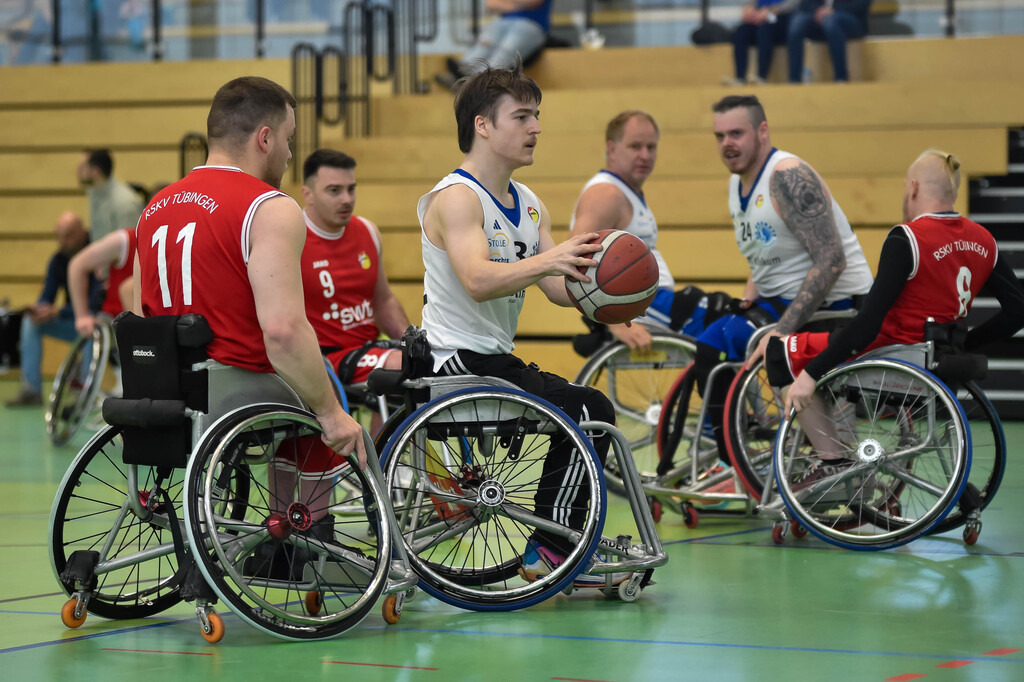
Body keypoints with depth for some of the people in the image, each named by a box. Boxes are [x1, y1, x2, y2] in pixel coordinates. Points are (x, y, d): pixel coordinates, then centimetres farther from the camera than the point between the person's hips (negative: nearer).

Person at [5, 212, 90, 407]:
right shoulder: (58, 260, 0)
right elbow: (47, 297, 3)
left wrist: (57, 312, -31)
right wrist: (39, 309, -23)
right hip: (71, 321, 7)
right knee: (30, 322, -11)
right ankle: (31, 389, -18)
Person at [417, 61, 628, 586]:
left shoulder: (528, 205, 15)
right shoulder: (456, 197, -14)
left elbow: (561, 289, 8)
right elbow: (478, 281, -31)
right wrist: (546, 260, -46)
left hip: (497, 361, 10)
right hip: (457, 363, -10)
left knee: (595, 413, 13)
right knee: (585, 411, -19)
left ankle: (556, 548, 17)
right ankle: (551, 548, -12)